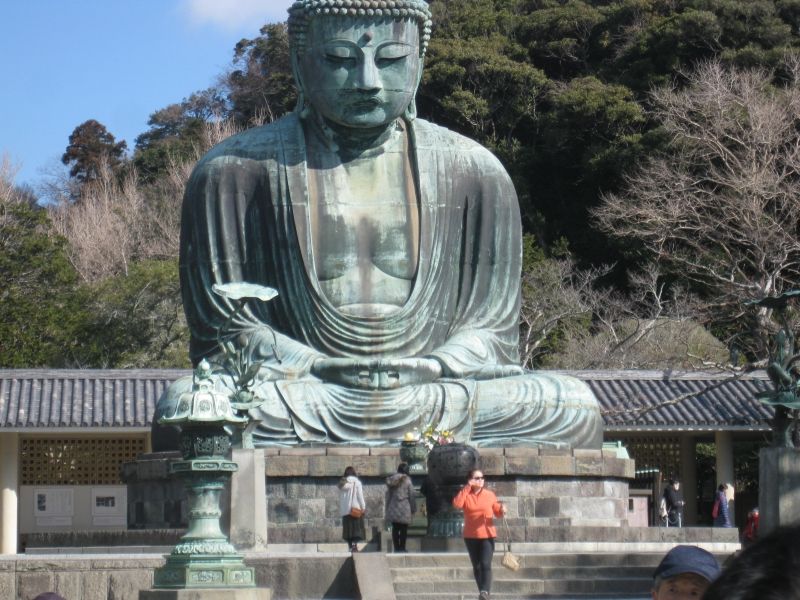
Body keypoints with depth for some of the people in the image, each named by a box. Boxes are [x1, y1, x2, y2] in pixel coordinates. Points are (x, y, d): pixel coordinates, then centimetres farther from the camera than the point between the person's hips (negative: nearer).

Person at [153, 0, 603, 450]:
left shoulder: (475, 173, 11)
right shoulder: (233, 173, 4)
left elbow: (491, 330, 11)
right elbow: (222, 329, 3)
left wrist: (428, 368, -12)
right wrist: (319, 368, -15)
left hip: (434, 405, 2)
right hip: (297, 408, -2)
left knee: (575, 406, -24)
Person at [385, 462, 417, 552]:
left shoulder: (391, 480, 5)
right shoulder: (407, 480, -6)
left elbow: (388, 495, 9)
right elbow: (411, 495, -4)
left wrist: (387, 508, 16)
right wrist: (413, 509, 4)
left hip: (393, 508, 4)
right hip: (404, 508, -4)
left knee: (395, 529, 9)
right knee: (403, 529, 3)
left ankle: (396, 548, 9)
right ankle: (402, 548, 2)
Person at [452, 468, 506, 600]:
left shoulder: (490, 495, 4)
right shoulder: (466, 495, 2)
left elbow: (497, 512, 13)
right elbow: (457, 504, -19)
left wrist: (502, 510, -12)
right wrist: (467, 487, -17)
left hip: (487, 535, -2)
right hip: (470, 536, 2)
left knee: (486, 564, -18)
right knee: (476, 566, 8)